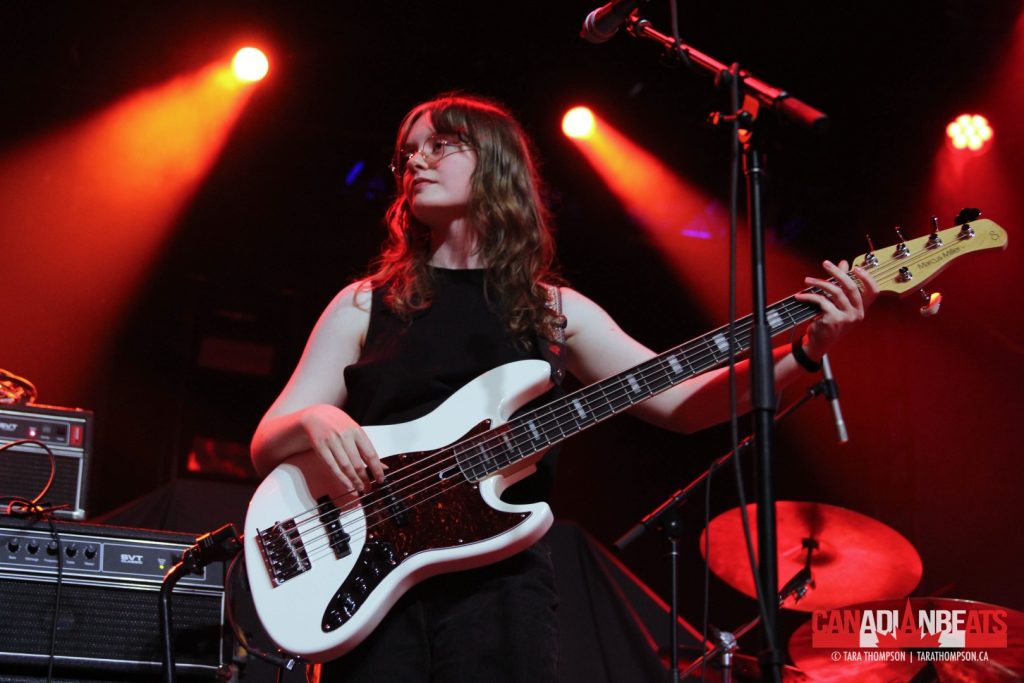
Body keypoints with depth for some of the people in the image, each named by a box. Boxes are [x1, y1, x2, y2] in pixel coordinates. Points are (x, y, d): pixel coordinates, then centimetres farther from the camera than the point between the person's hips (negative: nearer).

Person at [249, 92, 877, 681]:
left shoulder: (554, 312, 12)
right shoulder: (365, 305, 10)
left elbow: (676, 401, 6)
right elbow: (266, 446, 8)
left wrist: (807, 351, -6)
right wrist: (314, 419, -15)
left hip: (500, 582, 0)